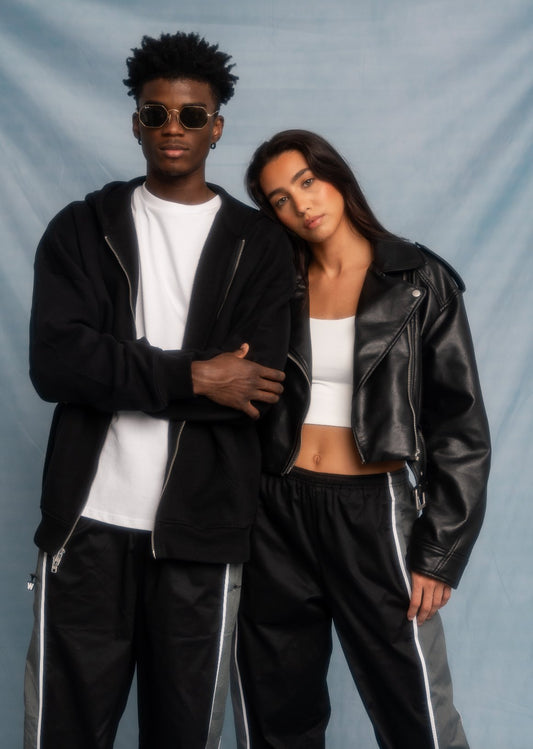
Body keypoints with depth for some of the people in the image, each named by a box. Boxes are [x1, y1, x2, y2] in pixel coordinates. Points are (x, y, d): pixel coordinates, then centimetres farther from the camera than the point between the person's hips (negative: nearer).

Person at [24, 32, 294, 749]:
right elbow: (54, 362, -7)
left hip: (202, 528, 0)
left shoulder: (258, 245, 7)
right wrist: (192, 377, -13)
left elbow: (257, 386, -6)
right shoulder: (83, 229, 8)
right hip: (88, 522, 0)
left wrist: (120, 375, -9)